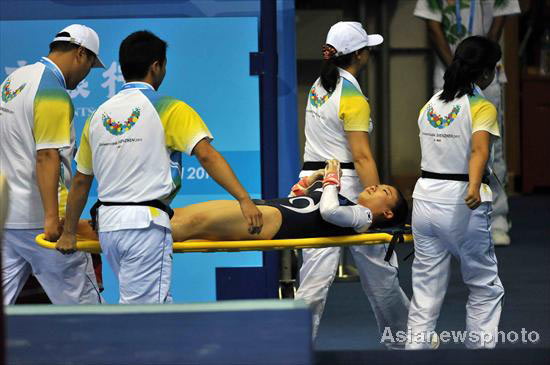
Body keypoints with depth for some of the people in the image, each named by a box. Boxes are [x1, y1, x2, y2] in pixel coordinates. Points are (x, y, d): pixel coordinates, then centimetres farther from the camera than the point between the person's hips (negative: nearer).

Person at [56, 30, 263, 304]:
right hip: (146, 222, -6)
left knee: (158, 303, 19)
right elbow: (206, 156, -15)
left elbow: (81, 181, 16)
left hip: (107, 223, 6)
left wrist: (69, 233, 23)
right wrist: (244, 199, -19)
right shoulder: (168, 109, -3)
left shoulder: (99, 115, 12)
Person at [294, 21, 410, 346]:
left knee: (315, 279, 2)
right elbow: (362, 157, -18)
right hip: (346, 187, -7)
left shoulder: (319, 87, 11)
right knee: (381, 271, 12)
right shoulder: (353, 98, -14)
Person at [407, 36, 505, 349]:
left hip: (425, 197, 6)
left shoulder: (431, 104, 10)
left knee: (426, 287, 9)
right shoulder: (482, 106, -9)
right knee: (486, 287, 8)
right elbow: (479, 149, -26)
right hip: (462, 205, -6)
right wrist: (474, 188, -41)